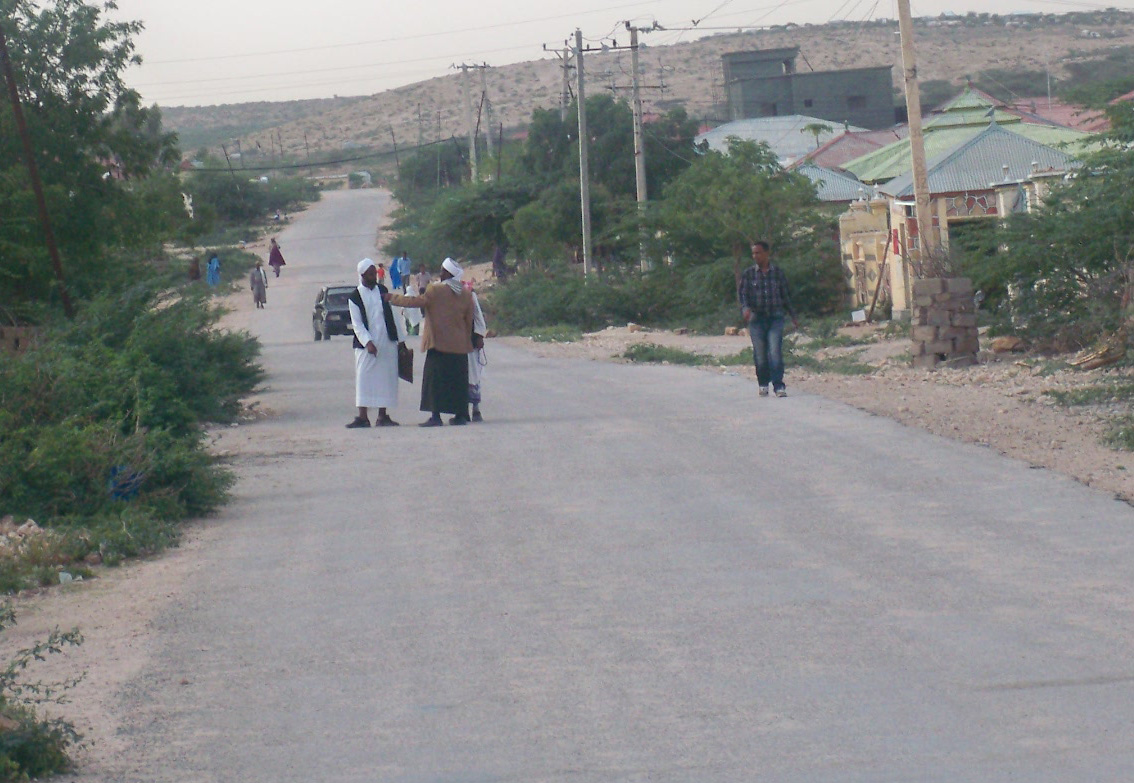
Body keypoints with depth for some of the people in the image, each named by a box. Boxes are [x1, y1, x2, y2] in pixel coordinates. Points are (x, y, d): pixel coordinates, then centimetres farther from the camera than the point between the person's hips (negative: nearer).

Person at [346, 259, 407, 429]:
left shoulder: (382, 290, 10)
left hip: (388, 343, 4)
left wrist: (400, 338, 9)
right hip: (366, 344, -3)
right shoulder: (355, 297, -1)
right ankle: (363, 416, -6)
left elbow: (392, 314, 12)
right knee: (364, 378, -7)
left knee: (385, 378, 4)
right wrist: (367, 342, -18)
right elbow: (357, 323, -6)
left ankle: (382, 416, 10)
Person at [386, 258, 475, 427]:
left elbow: (416, 301, -6)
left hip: (439, 343, -5)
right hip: (459, 345, 5)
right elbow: (469, 320, 12)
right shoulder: (466, 294, 7)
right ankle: (460, 415, 10)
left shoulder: (436, 290, -9)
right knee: (458, 380, 10)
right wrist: (467, 341, 21)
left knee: (435, 379, -3)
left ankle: (436, 416, -9)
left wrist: (392, 298, 4)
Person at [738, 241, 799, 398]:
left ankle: (778, 386, -12)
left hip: (776, 318, -1)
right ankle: (763, 384, 20)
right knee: (760, 354, 4)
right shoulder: (748, 274, 4)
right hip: (756, 318, 1)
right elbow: (742, 293, 1)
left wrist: (793, 316, 17)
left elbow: (786, 296, 14)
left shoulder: (778, 273, 6)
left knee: (775, 352, -12)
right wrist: (745, 308, -19)